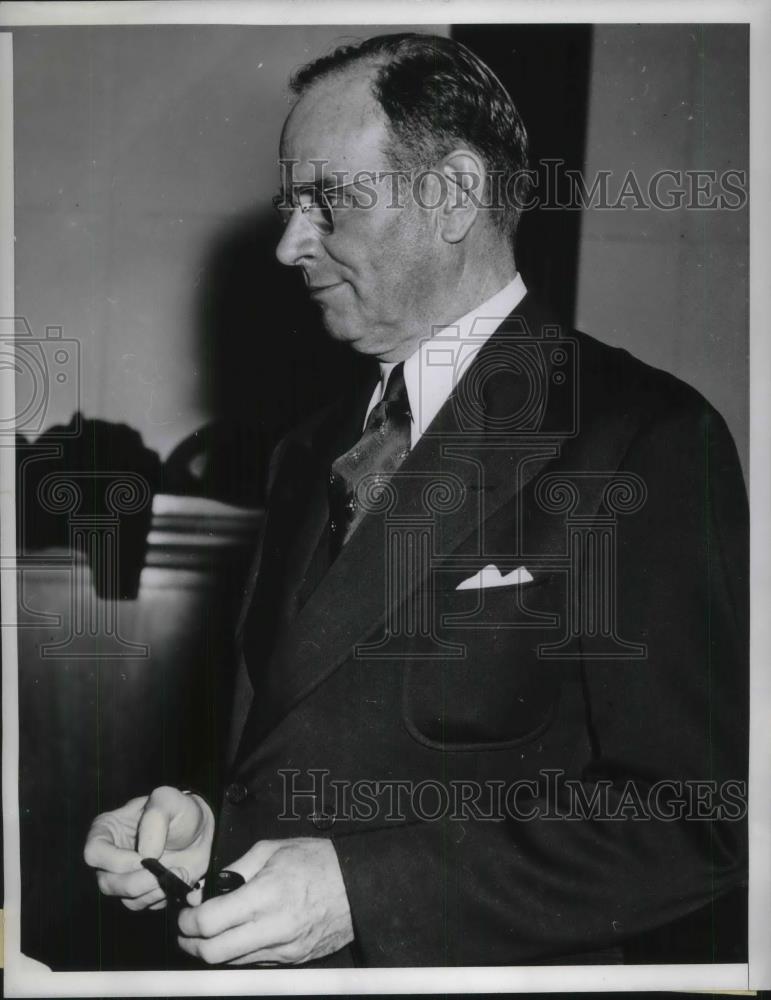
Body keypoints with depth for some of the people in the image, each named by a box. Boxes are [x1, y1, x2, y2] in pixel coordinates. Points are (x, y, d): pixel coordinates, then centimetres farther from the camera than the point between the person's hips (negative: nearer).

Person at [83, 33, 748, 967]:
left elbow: (693, 819, -19)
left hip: (485, 961, -5)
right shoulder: (310, 453, 8)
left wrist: (362, 886, -23)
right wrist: (206, 830, -7)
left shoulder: (648, 441, -14)